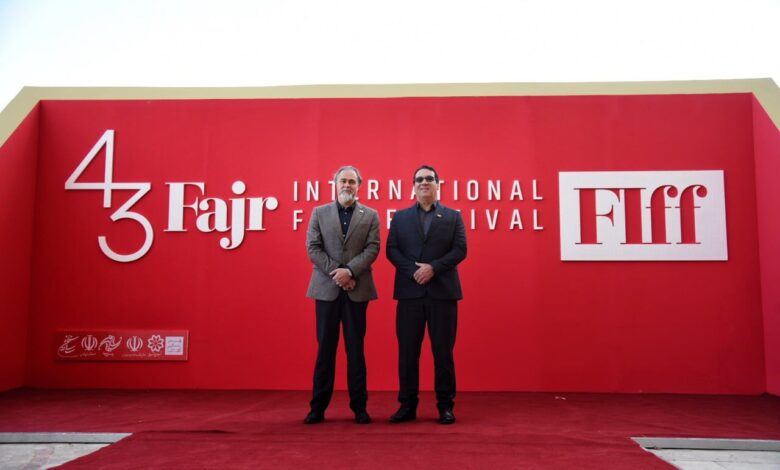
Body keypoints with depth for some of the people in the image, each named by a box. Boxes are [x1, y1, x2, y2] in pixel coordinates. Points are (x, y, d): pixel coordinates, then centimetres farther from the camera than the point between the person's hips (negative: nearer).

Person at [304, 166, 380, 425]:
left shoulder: (370, 215, 8)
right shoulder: (319, 213, 9)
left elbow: (373, 248, -2)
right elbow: (313, 248, 1)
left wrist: (350, 271, -16)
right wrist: (336, 272, -11)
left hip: (357, 289, 0)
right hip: (326, 288, 0)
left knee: (355, 348, 4)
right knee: (325, 347, 4)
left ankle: (359, 406, 12)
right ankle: (318, 406, 12)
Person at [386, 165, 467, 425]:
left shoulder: (453, 216, 10)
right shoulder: (400, 217, 12)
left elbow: (460, 250, 0)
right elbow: (391, 250, 3)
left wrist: (433, 267, -13)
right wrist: (413, 270, -12)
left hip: (442, 291, -1)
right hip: (409, 291, 1)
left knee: (443, 351, 3)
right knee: (407, 351, 4)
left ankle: (445, 405, 13)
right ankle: (407, 405, 14)